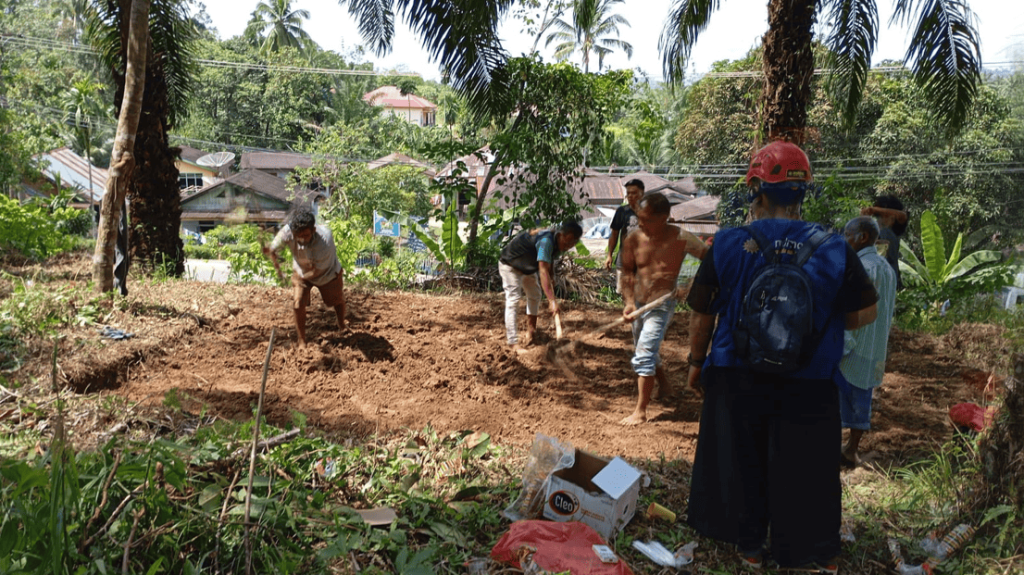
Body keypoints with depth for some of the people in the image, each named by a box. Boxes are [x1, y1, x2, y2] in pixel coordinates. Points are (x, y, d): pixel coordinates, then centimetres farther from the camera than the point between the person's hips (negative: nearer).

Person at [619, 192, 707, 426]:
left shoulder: (681, 239, -15)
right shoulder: (634, 239, -6)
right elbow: (627, 273, -4)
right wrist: (629, 302, -16)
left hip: (661, 304, -5)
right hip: (638, 303, 6)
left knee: (644, 354, -15)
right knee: (648, 351, 21)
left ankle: (640, 411, -8)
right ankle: (665, 386, 48)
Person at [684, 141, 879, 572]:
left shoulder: (727, 245, -11)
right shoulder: (833, 249, -11)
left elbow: (701, 316, -4)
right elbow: (863, 315, -2)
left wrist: (696, 363, 11)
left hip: (736, 379, 1)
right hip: (807, 387, 0)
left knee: (741, 463, 18)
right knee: (806, 472, 14)